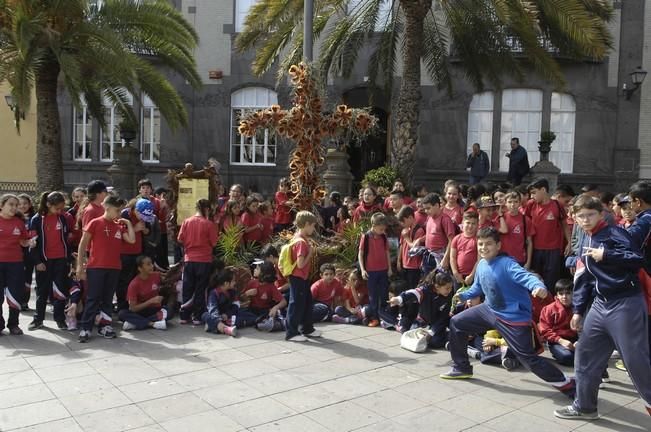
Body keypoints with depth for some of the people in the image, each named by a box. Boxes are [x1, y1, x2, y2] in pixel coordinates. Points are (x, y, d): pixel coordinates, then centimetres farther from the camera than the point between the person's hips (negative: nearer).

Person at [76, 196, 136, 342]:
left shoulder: (120, 226, 10)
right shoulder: (95, 223, -3)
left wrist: (128, 223, 2)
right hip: (95, 267, -5)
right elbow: (83, 245, -3)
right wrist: (80, 265, -7)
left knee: (108, 298, 11)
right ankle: (85, 328, 2)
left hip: (114, 268, 5)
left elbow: (131, 239, -3)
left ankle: (105, 325, 20)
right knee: (93, 298, -3)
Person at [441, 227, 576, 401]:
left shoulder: (506, 263, -23)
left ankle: (568, 386, 9)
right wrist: (463, 296, 5)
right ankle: (461, 368, 27)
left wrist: (539, 287, -62)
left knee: (529, 358, -9)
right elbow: (478, 287, 19)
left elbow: (526, 276, -41)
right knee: (456, 323, 11)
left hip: (514, 317, -8)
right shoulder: (481, 265, 0)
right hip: (490, 310, 8)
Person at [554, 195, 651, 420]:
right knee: (585, 355, 11)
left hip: (626, 305, -8)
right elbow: (583, 280, 17)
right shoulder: (584, 244, 14)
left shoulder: (615, 234, -8)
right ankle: (584, 406, 24)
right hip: (600, 306, 8)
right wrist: (578, 310, 15)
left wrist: (605, 255, -23)